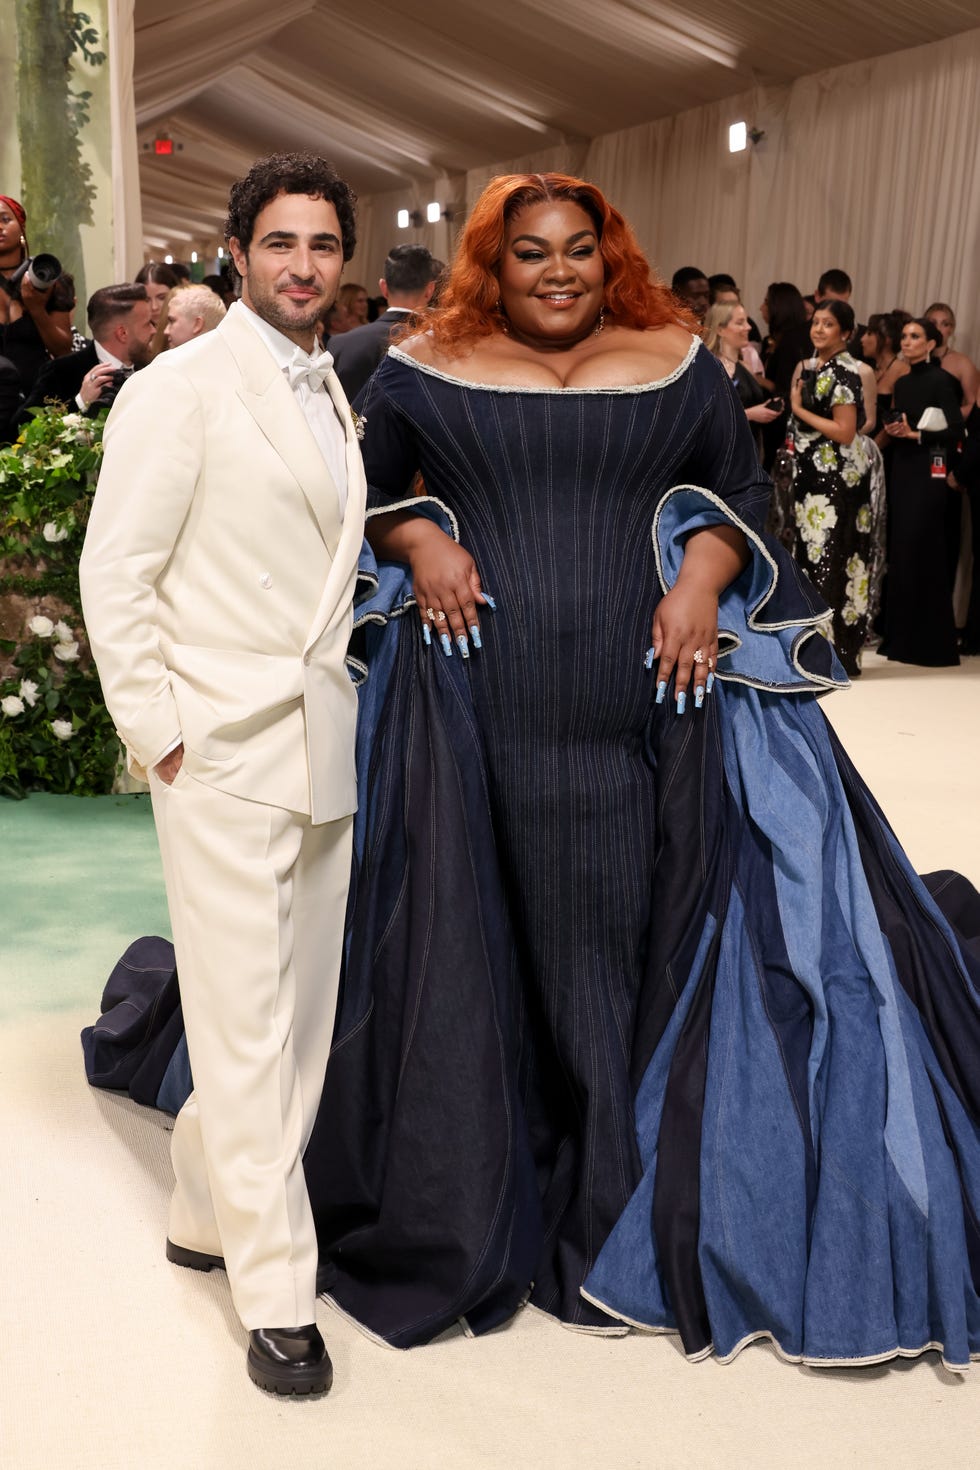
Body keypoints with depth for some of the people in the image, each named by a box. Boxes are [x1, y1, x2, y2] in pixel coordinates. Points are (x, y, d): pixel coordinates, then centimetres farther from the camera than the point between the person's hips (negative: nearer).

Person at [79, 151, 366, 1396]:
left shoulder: (331, 395, 16)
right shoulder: (182, 390, -7)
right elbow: (114, 573, -10)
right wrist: (156, 733, -13)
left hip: (323, 747, 8)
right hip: (222, 748, -8)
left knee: (301, 1012, 14)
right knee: (246, 1024, -2)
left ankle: (208, 1211, 33)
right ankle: (275, 1291, 12)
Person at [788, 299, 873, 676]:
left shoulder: (844, 372, -13)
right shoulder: (811, 367, 13)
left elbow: (845, 432, -18)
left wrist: (799, 409, -13)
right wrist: (797, 388, 6)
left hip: (837, 478, -9)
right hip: (812, 473, 9)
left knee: (830, 558, -6)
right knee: (810, 553, 11)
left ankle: (837, 653, 0)